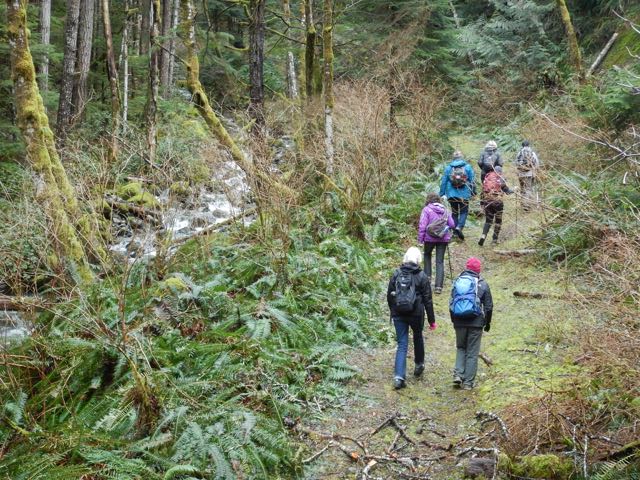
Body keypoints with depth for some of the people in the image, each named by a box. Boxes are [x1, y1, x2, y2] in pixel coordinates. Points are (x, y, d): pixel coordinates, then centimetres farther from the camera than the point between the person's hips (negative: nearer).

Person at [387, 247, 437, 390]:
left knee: (402, 344, 4)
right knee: (418, 338, 24)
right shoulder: (421, 276, -8)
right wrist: (432, 320, 1)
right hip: (416, 314, -1)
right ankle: (419, 365, 43)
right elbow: (428, 300, -6)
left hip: (399, 315, 2)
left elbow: (389, 296, 6)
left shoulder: (396, 274, -1)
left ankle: (399, 377, -8)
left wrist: (393, 312, 20)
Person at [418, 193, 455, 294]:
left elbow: (422, 226, -10)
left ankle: (427, 276, 20)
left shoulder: (426, 210, -5)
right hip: (444, 239, 2)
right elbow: (452, 224, 7)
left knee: (427, 255, 26)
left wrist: (420, 239, -5)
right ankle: (439, 286, 0)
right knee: (440, 261, 5)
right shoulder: (445, 210, 7)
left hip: (430, 238, -2)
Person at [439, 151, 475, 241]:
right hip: (464, 194, -2)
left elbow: (443, 181, 3)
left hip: (451, 195, 2)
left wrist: (442, 194, 9)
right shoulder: (468, 167, 0)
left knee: (454, 212, 15)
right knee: (464, 212, 8)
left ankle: (455, 231, 15)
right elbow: (472, 181, 1)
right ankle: (459, 227, -15)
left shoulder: (448, 168, 2)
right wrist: (473, 192, 11)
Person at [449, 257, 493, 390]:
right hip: (476, 322, -2)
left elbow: (451, 304, 10)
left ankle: (458, 375, 4)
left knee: (461, 348, 20)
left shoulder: (457, 282, 6)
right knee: (472, 353, 6)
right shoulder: (482, 284, -2)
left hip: (459, 322, 2)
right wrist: (487, 322, 14)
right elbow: (488, 306, 1)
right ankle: (468, 382, 7)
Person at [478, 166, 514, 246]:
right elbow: (506, 190, -5)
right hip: (497, 201, -4)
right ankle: (495, 239, 11)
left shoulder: (487, 177, 10)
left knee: (488, 220, 12)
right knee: (498, 221, 12)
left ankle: (483, 236, -9)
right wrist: (512, 191, 16)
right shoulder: (501, 178, -2)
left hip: (487, 201, 4)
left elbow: (483, 190, 11)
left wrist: (481, 202, 16)